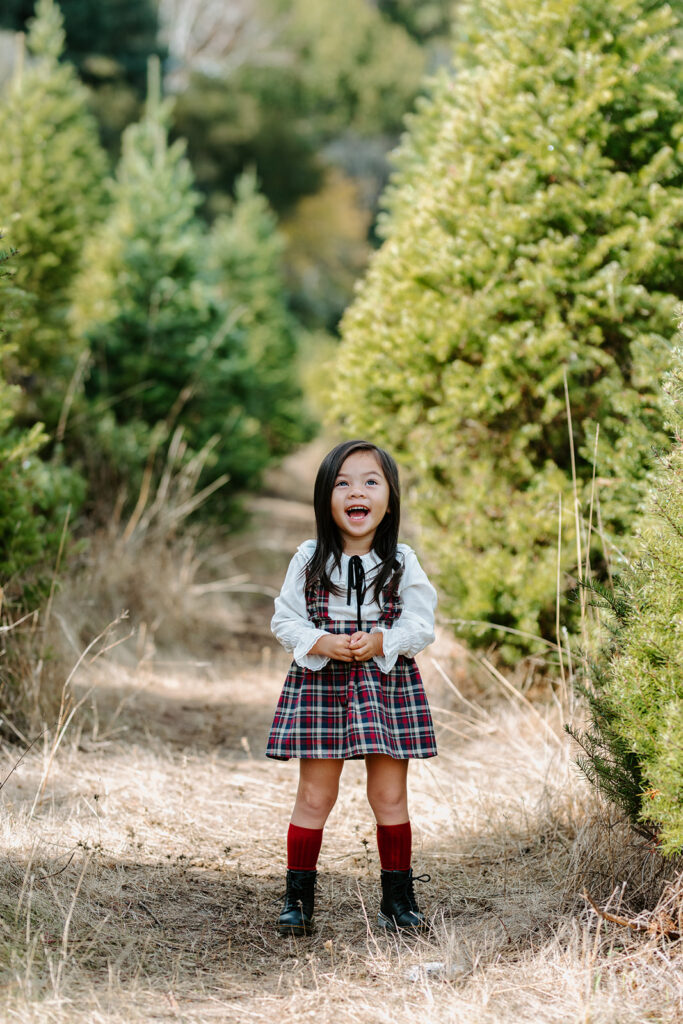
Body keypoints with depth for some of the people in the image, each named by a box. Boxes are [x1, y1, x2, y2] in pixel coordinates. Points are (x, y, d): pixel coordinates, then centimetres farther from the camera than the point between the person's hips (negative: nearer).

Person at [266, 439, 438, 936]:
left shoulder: (403, 564, 0)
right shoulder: (308, 561, -1)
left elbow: (421, 626, -1)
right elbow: (285, 621, 2)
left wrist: (379, 642, -18)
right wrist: (321, 644, -16)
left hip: (387, 684, 1)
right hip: (321, 684, 0)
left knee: (390, 795, 5)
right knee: (314, 796, 2)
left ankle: (399, 897, 17)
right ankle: (298, 898, 12)